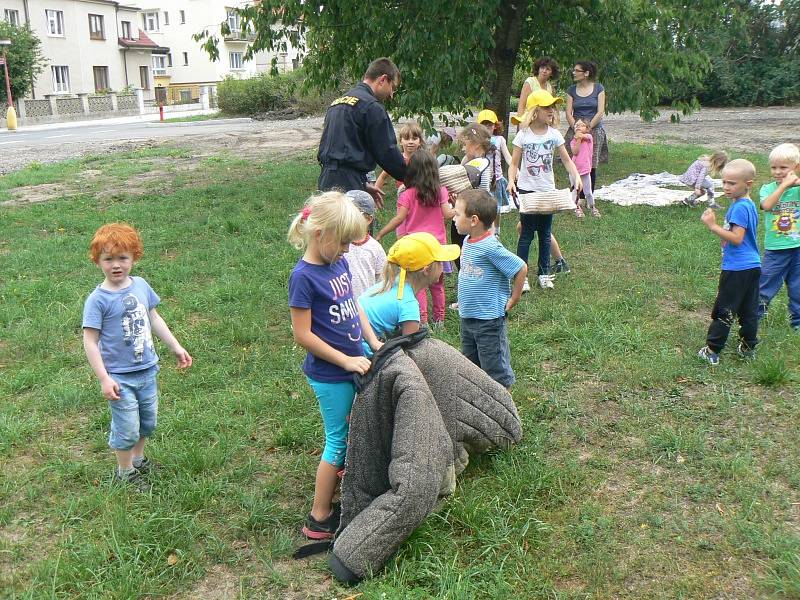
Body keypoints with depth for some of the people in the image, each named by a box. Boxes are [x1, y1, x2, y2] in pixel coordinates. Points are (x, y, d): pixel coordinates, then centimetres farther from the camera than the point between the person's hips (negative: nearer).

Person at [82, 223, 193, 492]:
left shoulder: (141, 285, -1)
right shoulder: (98, 299, -17)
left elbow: (154, 318, 13)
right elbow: (90, 341, -16)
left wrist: (176, 348, 16)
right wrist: (104, 379, -19)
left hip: (147, 370, 6)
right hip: (119, 376, -6)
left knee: (148, 421, 20)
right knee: (127, 427, 5)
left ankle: (138, 458, 44)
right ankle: (125, 472, 28)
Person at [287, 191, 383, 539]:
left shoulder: (339, 263, 2)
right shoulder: (303, 277, -22)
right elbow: (302, 335, -21)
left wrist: (374, 344, 3)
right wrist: (346, 361, -18)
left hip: (354, 360, 7)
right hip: (330, 374, -7)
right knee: (338, 441, 4)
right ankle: (319, 519, 18)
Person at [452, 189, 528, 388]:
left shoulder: (490, 247, -22)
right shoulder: (468, 241, 3)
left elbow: (521, 269, -19)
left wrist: (512, 301, -11)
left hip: (489, 320, -9)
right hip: (467, 318, 9)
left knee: (495, 371, 4)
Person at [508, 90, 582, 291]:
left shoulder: (554, 134, -1)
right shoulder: (523, 135, -6)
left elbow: (566, 160, 1)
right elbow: (514, 164, -3)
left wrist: (576, 177, -15)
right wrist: (511, 181, -21)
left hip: (548, 190, 3)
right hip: (526, 190, -2)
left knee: (545, 234, 10)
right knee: (527, 233, 0)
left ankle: (544, 274, 20)